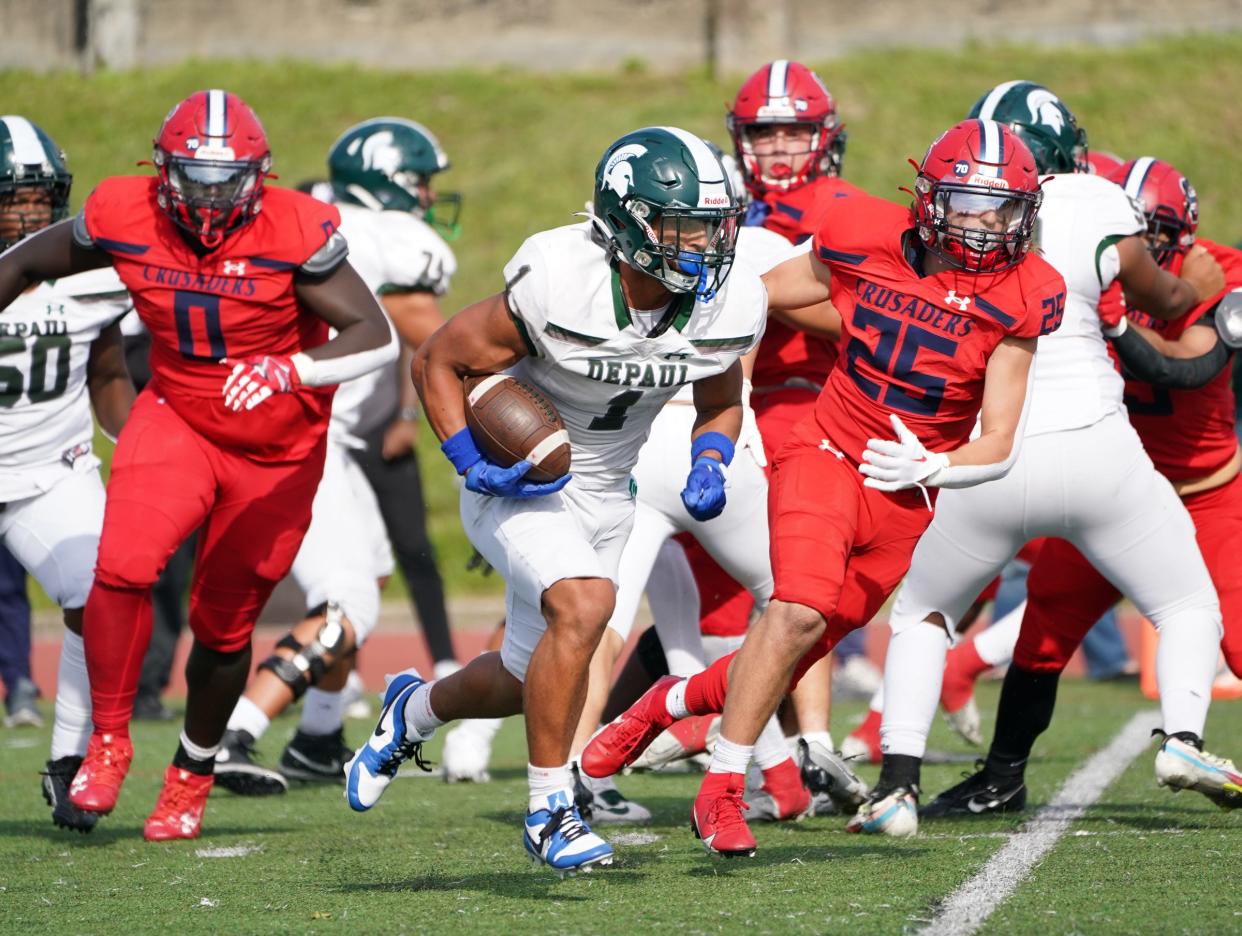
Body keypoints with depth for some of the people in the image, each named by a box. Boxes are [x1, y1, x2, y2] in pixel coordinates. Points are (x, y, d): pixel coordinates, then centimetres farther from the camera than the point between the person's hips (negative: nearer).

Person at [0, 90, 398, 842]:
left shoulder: (293, 233, -23)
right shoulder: (126, 219, -14)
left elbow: (378, 337, -28)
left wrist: (288, 371, -44)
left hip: (276, 452, -1)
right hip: (176, 420, 1)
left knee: (224, 626, 9)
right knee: (124, 568, -24)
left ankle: (194, 774, 34)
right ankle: (109, 741, -5)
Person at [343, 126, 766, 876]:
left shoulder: (731, 303, -14)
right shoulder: (556, 285, -28)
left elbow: (721, 401, 8)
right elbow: (437, 363, -14)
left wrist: (710, 465, -12)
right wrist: (475, 465, -25)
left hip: (604, 495, 6)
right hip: (515, 482, -6)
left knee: (529, 680, 15)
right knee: (585, 603, -31)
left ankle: (414, 711, 48)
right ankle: (550, 809, -18)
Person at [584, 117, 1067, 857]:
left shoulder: (1017, 301, -6)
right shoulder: (869, 245, -7)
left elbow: (998, 449, -3)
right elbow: (753, 293, 10)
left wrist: (931, 467, -20)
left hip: (906, 499, 2)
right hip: (828, 457, -2)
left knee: (800, 652, 3)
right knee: (800, 610, -25)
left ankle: (670, 704, 31)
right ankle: (723, 792, -15)